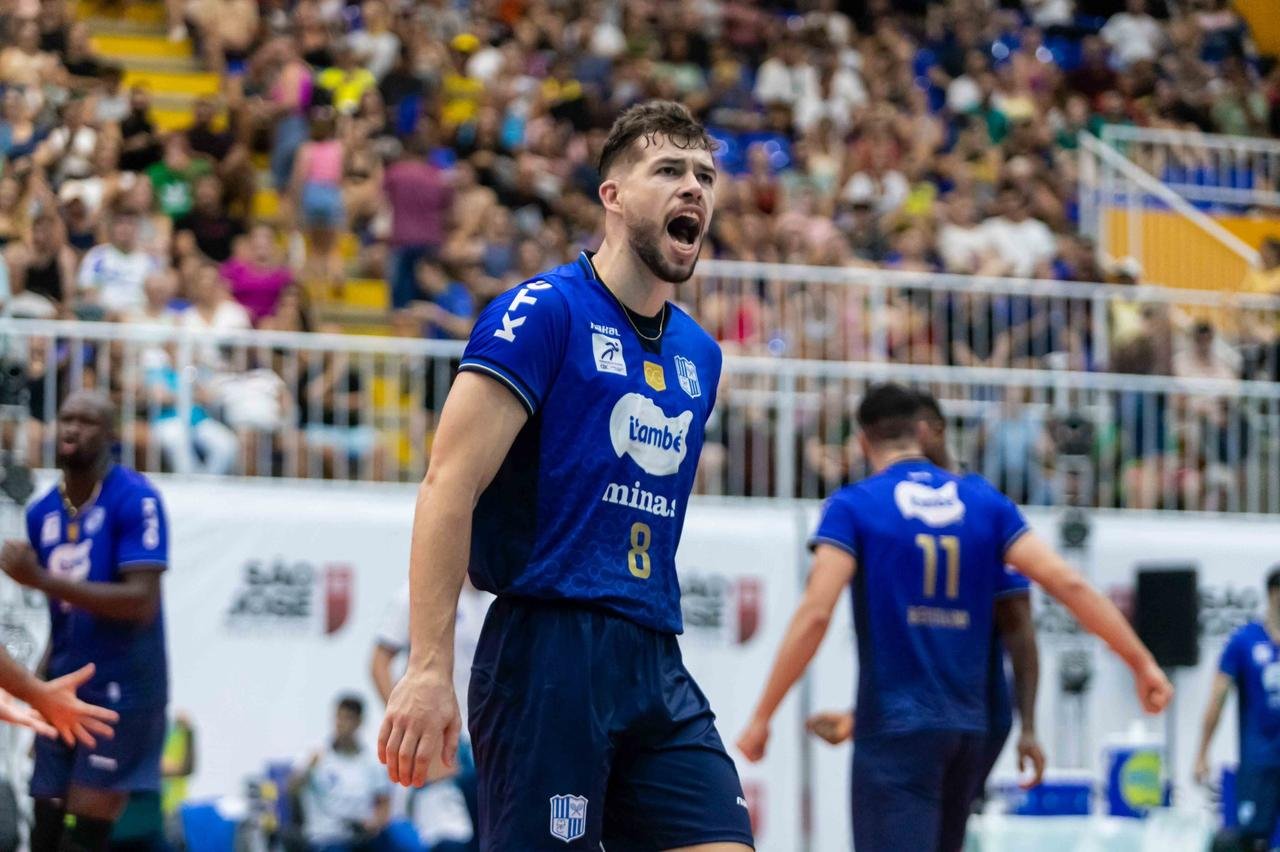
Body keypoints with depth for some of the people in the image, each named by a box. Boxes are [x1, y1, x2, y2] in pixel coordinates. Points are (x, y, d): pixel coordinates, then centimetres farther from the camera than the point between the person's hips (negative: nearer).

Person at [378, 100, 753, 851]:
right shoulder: (544, 311, -5)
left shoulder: (700, 354, 17)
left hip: (655, 665, 7)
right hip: (548, 646, -7)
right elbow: (449, 487, -13)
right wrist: (429, 667, -20)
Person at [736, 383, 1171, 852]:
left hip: (894, 729, -5)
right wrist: (1142, 663, 8)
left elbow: (815, 614, -14)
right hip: (969, 727, 5)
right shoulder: (983, 501, 9)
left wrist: (761, 717, -10)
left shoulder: (852, 506, -3)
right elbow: (1068, 584, 2)